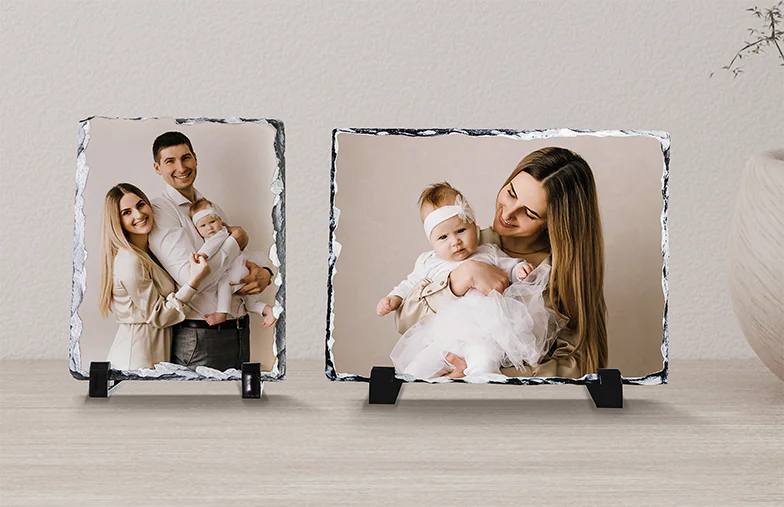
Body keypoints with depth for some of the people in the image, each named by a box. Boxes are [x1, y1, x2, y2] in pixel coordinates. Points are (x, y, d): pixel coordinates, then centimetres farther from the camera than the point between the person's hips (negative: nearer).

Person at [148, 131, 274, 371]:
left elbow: (240, 263, 21)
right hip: (201, 339, -7)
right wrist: (236, 241, -8)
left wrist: (264, 273, -4)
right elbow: (190, 277, -20)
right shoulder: (160, 211, -9)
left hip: (241, 331, 7)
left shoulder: (213, 209, 16)